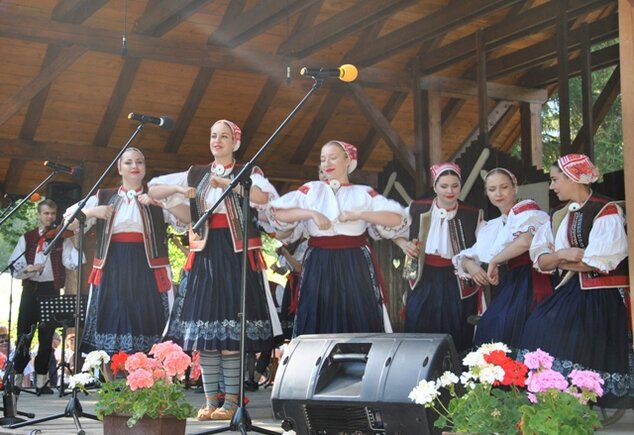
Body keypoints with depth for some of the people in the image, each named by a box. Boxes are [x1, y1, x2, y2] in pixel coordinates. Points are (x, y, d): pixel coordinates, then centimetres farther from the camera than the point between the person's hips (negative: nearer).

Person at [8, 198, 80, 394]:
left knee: (47, 337, 2)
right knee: (24, 335, 1)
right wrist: (28, 268, -17)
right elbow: (14, 266, 2)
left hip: (51, 290, 0)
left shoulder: (62, 238, 7)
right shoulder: (27, 238, 10)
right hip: (31, 289, 0)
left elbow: (70, 260, -10)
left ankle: (41, 380, 9)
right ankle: (17, 377, 11)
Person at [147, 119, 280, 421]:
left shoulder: (247, 172, 3)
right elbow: (153, 189, 16)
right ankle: (210, 400, 8)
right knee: (204, 323, 1)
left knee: (232, 328, -9)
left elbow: (264, 196, -18)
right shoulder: (196, 175, 14)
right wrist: (178, 189, -2)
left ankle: (231, 400, -2)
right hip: (205, 254, 4)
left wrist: (228, 183, -19)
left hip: (235, 253, -4)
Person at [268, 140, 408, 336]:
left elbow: (398, 219, -6)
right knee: (319, 322, 0)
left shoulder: (364, 193, 6)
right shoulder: (310, 190, 9)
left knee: (359, 322, -2)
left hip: (355, 266, -1)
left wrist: (358, 214, -14)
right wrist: (311, 213, -13)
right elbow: (276, 212, -2)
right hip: (319, 266, 1)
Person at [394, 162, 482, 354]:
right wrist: (404, 244, -4)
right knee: (419, 334, 4)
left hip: (458, 283, -1)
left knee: (456, 339, 4)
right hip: (424, 280, 1)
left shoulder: (473, 215, -5)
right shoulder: (418, 209, -1)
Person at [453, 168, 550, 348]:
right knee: (487, 328, -9)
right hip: (504, 288, 7)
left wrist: (494, 262, -14)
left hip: (527, 285, -7)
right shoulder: (489, 227, 20)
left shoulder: (526, 210, -3)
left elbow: (527, 240, -25)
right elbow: (465, 257, 22)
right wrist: (471, 265, -2)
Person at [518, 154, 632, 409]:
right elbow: (540, 260, 10)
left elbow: (600, 262, -16)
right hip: (568, 293, 6)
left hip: (600, 299, -6)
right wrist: (561, 255, -13)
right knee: (540, 328, -14)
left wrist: (558, 260, -3)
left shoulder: (606, 211, -7)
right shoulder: (559, 217, 15)